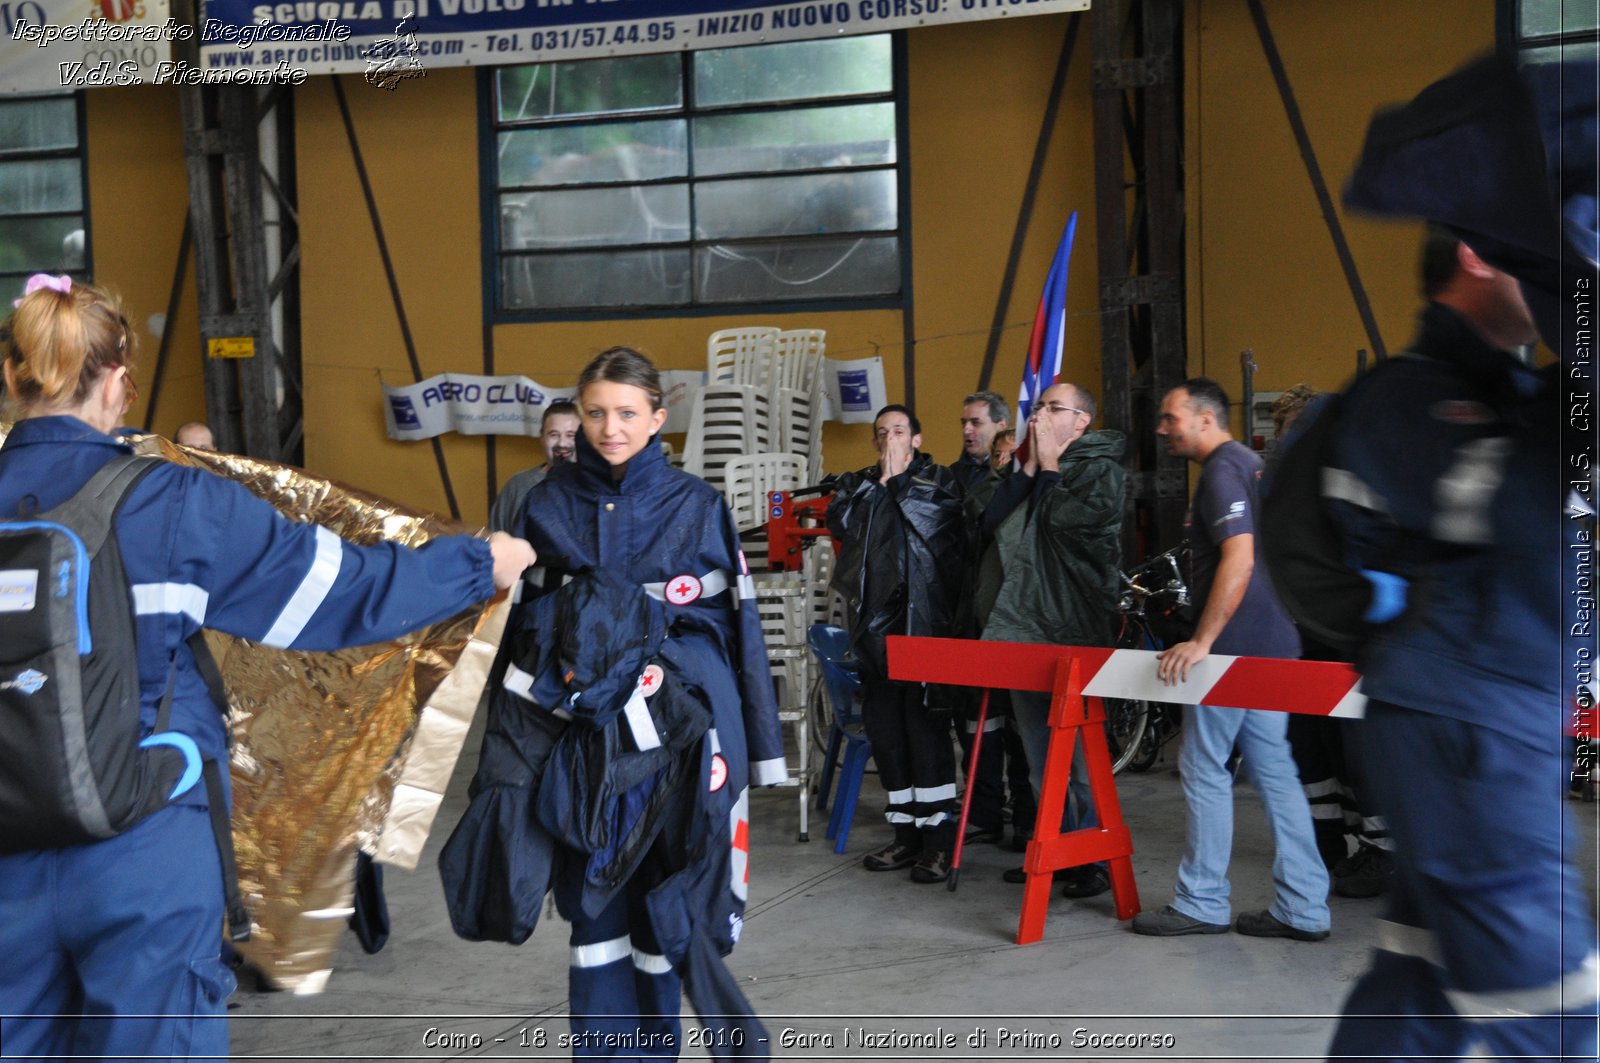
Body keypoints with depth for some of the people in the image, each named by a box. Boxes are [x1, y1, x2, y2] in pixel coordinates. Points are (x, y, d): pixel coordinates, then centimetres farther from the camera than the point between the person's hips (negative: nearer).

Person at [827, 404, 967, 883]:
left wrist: (898, 482, -3)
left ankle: (939, 838, -4)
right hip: (874, 622, 5)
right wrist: (881, 481, -2)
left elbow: (930, 522, -11)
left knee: (926, 723, -9)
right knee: (884, 727, 7)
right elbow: (841, 523, -1)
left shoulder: (939, 481, 7)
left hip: (925, 619, -5)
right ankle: (906, 833, 17)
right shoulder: (857, 483, 17)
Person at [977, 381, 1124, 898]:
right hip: (1023, 627, 8)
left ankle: (1092, 860, 7)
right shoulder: (1033, 470, 17)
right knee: (1039, 754, 13)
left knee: (1079, 753, -2)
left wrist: (1050, 465, -6)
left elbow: (1063, 518, -19)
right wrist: (1031, 466, -2)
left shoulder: (1101, 470, -4)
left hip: (1072, 631, -8)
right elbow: (991, 521, 4)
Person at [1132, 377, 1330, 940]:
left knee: (1204, 768, 0)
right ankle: (1303, 908, 12)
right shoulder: (1250, 462, 18)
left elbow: (1239, 558, -24)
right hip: (1271, 642, 10)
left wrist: (1201, 641, -26)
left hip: (1235, 645, -10)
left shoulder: (1222, 471, -13)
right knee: (1274, 770, 10)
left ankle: (1202, 903, 9)